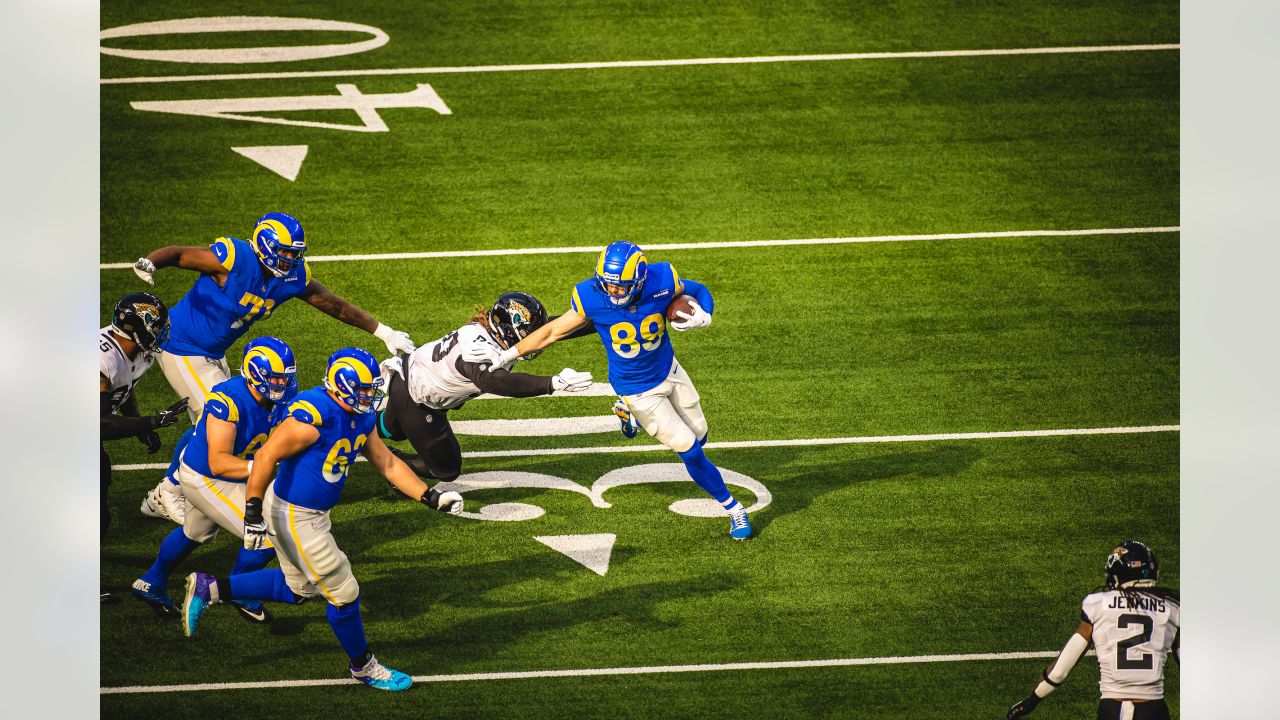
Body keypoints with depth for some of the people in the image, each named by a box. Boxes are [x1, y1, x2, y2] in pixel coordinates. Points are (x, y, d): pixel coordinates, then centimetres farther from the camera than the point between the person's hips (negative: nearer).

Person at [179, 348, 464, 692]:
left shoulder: (362, 418, -1)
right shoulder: (313, 417, -29)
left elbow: (387, 464, 10)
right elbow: (266, 457, -26)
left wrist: (431, 497, 5)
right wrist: (253, 513, -25)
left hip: (315, 513, 10)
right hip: (294, 517, -10)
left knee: (298, 589, 26)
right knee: (343, 593, 5)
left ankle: (208, 589, 29)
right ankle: (362, 666, 27)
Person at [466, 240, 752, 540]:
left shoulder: (662, 282, -24)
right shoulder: (592, 299, -28)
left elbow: (698, 291, -3)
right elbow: (553, 331, -15)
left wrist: (702, 317, -25)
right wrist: (504, 356, -11)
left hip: (669, 370, 3)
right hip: (637, 389, -3)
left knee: (698, 435, 20)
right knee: (691, 451, -1)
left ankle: (632, 412, 39)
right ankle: (732, 507, 21)